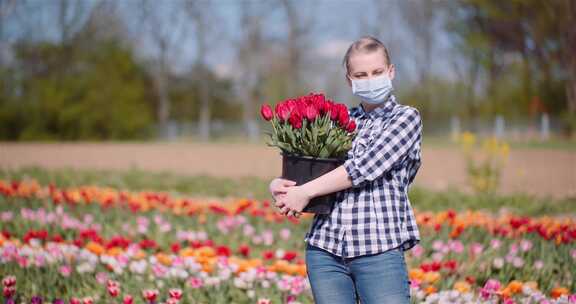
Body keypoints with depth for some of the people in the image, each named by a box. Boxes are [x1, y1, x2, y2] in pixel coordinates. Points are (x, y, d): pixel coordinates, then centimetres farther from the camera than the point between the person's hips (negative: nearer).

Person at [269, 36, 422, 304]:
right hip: (325, 250, 4)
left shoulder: (406, 117, 3)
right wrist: (279, 185, -6)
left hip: (380, 250, -4)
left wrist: (305, 192, -12)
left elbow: (366, 166, -11)